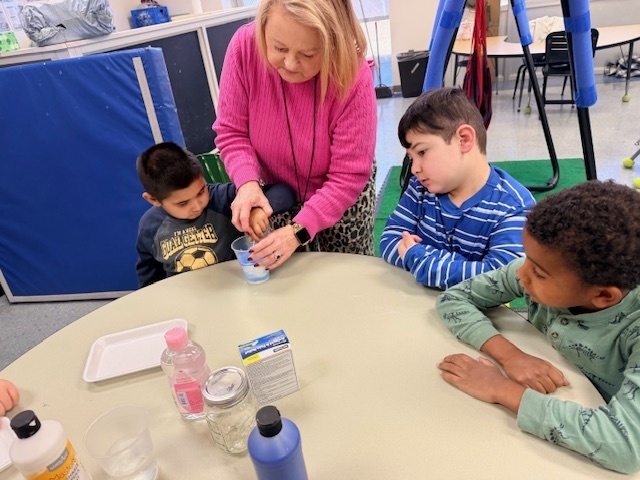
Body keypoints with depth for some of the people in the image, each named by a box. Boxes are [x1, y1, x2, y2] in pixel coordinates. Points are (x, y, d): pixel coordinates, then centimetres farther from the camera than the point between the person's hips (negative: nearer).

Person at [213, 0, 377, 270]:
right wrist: (247, 182, -32)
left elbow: (348, 177, -26)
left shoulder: (353, 78, -30)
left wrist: (299, 230, -35)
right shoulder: (245, 47, -24)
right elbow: (231, 131, -13)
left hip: (343, 198, -2)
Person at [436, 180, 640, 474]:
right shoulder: (545, 267, -17)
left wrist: (503, 390, -33)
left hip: (588, 461, -2)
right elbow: (453, 298, -11)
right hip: (534, 434, 3)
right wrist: (510, 355, -24)